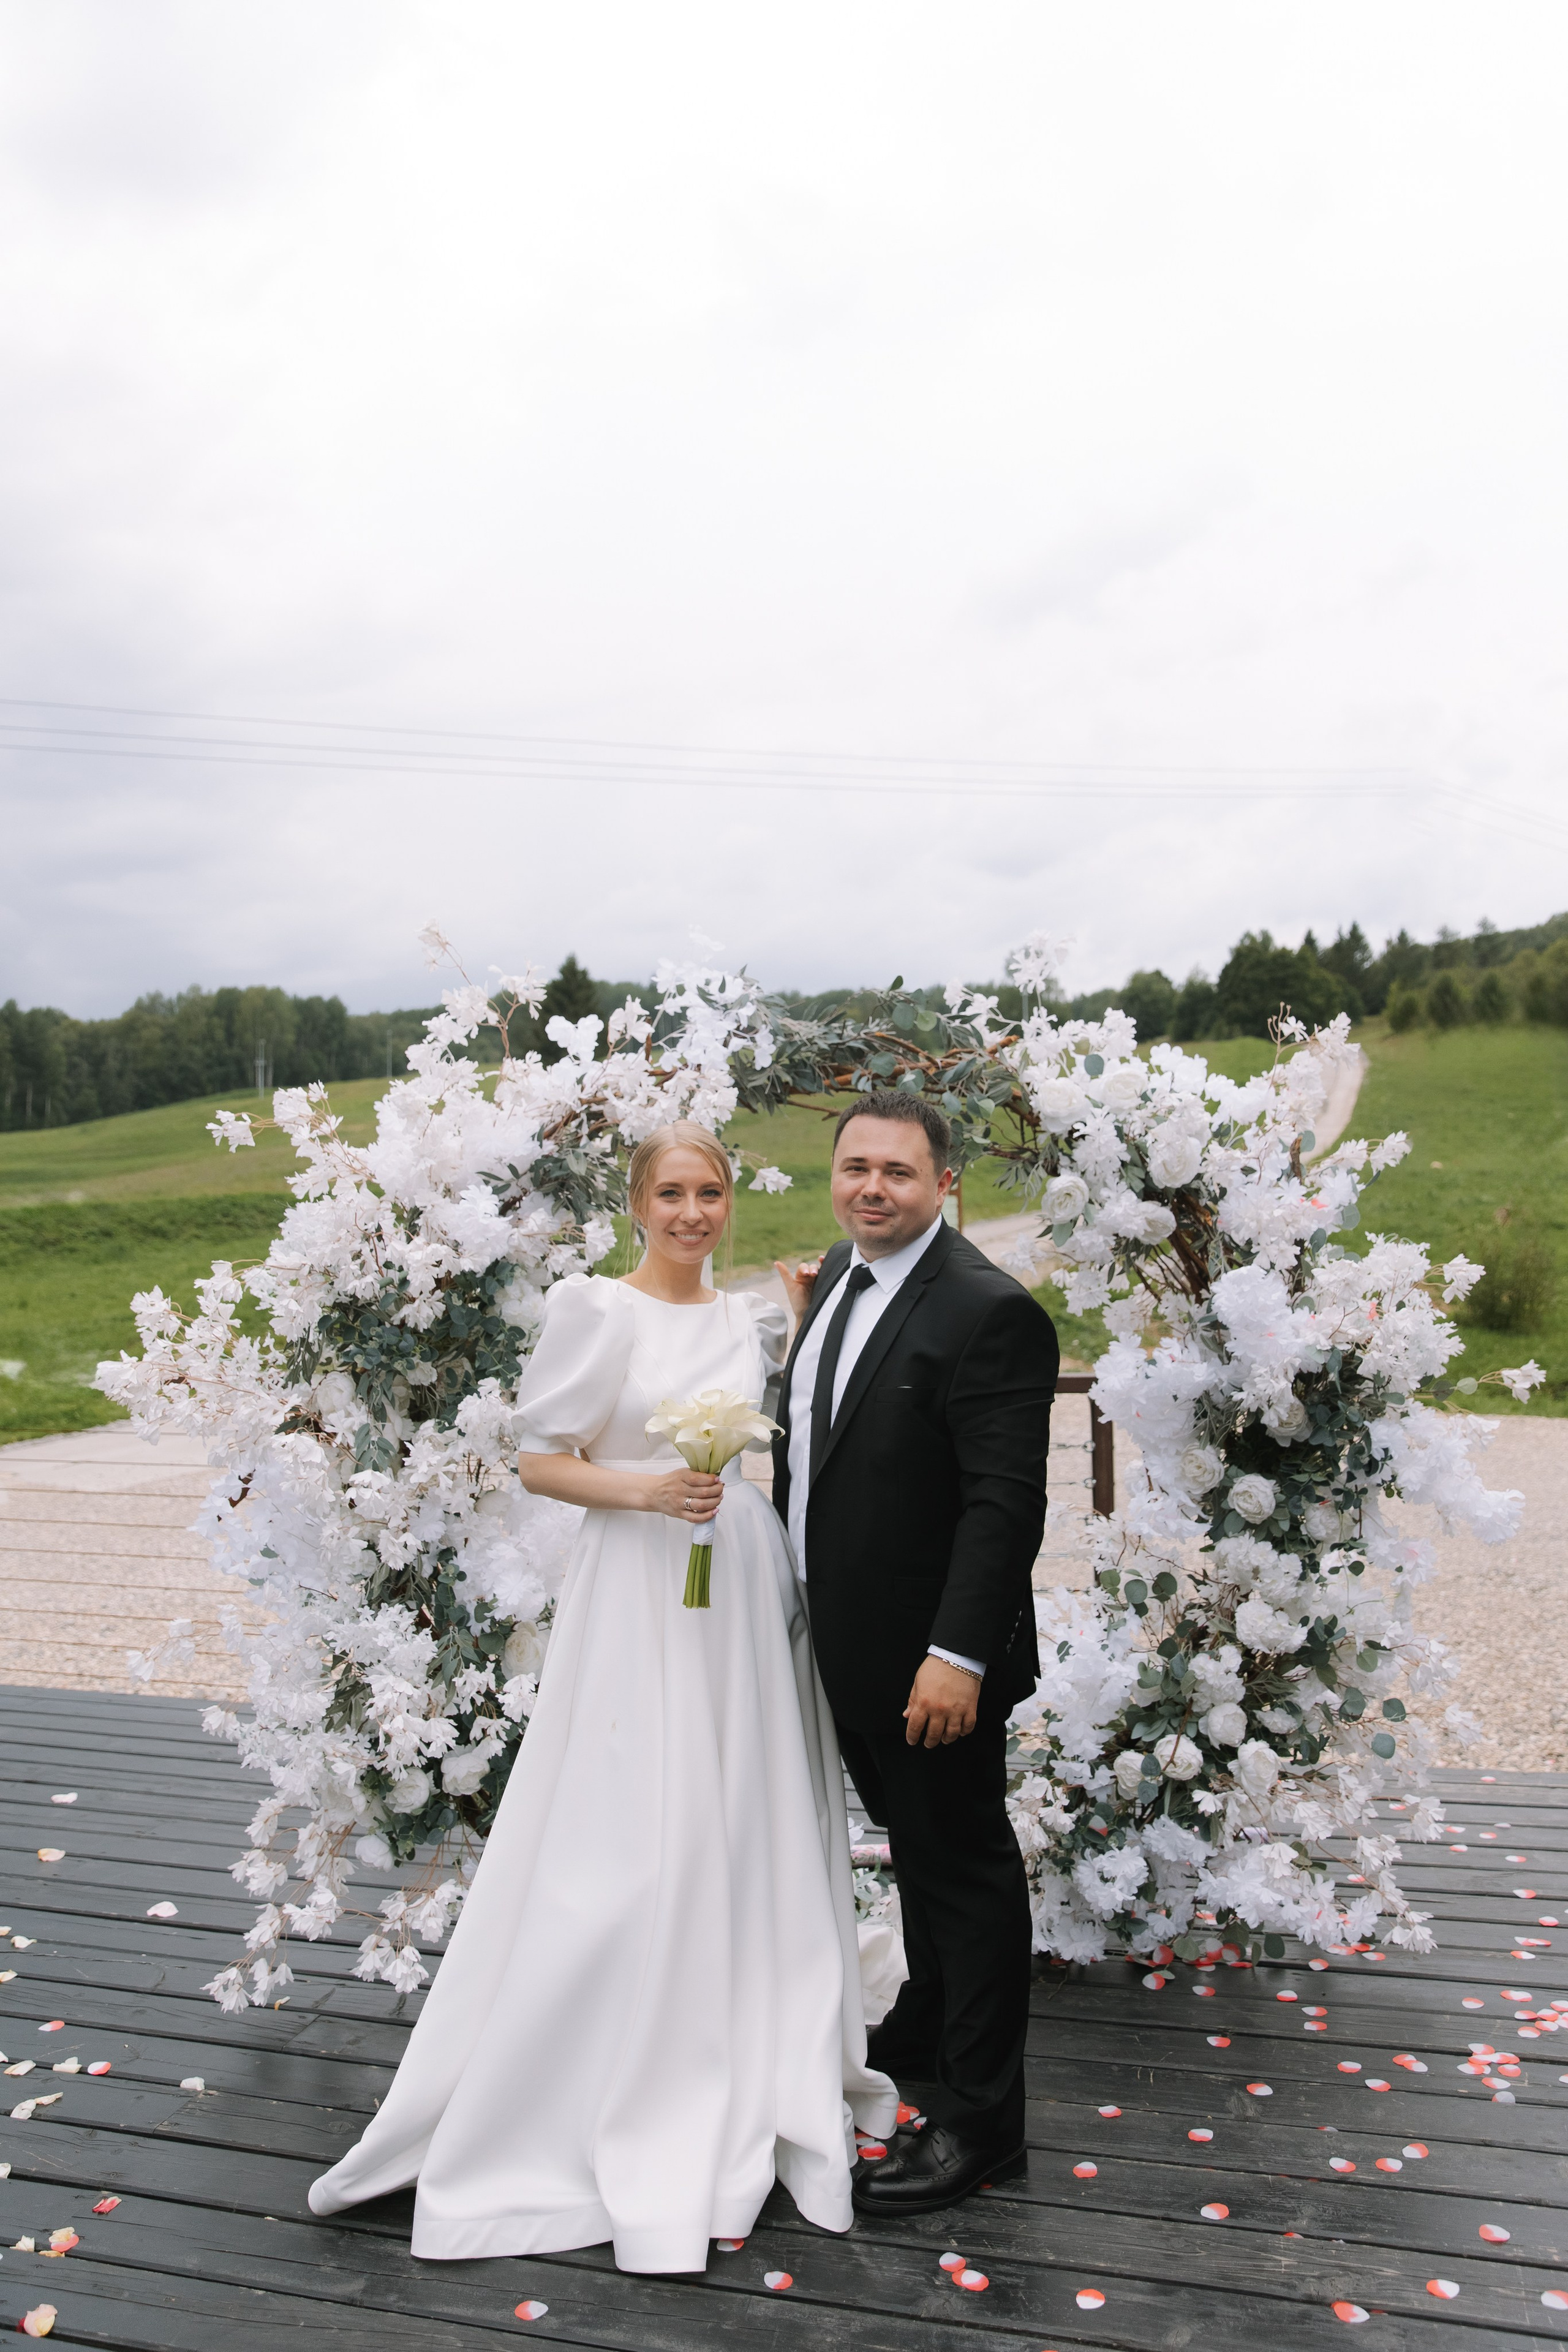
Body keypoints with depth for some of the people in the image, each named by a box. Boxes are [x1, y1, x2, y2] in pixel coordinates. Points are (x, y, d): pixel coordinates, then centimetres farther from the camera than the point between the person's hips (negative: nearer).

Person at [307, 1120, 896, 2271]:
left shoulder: (752, 1317, 10)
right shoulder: (595, 1309, -7)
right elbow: (541, 1460, -7)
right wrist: (646, 1490, -20)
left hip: (748, 1590, 6)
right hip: (640, 1594, -6)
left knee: (755, 1827, 12)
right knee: (632, 1842, -3)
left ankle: (750, 2077, 31)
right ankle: (617, 2096, 16)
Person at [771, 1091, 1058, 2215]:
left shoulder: (991, 1311, -21)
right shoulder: (836, 1274, 6)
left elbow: (1006, 1503, -24)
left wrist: (957, 1655, -26)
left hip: (933, 1659, -8)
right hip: (847, 1645, 8)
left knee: (966, 1866, 7)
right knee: (915, 1849, 26)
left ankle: (981, 2124, 22)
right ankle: (926, 2029, 47)